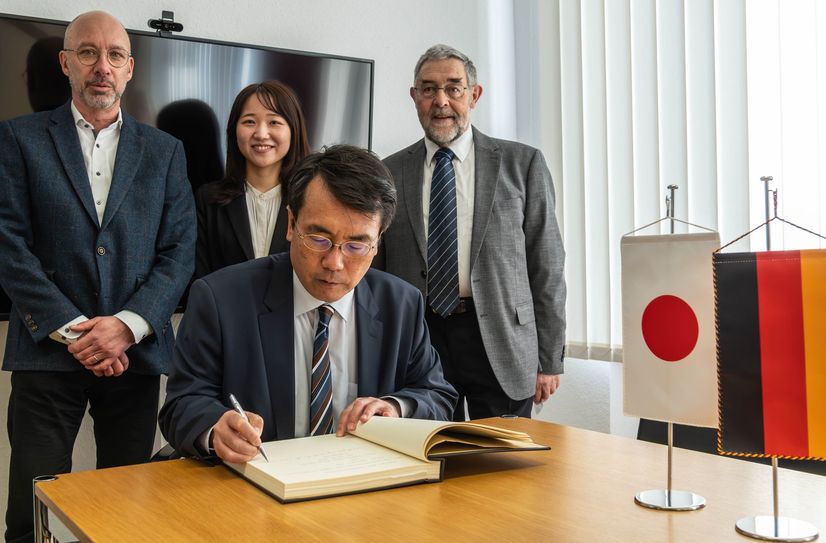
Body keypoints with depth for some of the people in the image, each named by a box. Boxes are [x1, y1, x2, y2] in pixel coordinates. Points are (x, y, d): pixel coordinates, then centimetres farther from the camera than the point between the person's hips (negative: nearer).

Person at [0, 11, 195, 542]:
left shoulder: (165, 150, 11)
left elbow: (180, 252, 4)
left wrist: (128, 325, -10)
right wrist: (71, 329, -11)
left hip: (136, 354, 2)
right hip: (48, 352, -1)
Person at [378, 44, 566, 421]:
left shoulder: (522, 164, 3)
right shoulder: (389, 174, 7)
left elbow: (547, 267, 2)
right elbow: (375, 272, 10)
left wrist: (549, 360, 0)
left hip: (500, 344, -1)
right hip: (416, 338, 1)